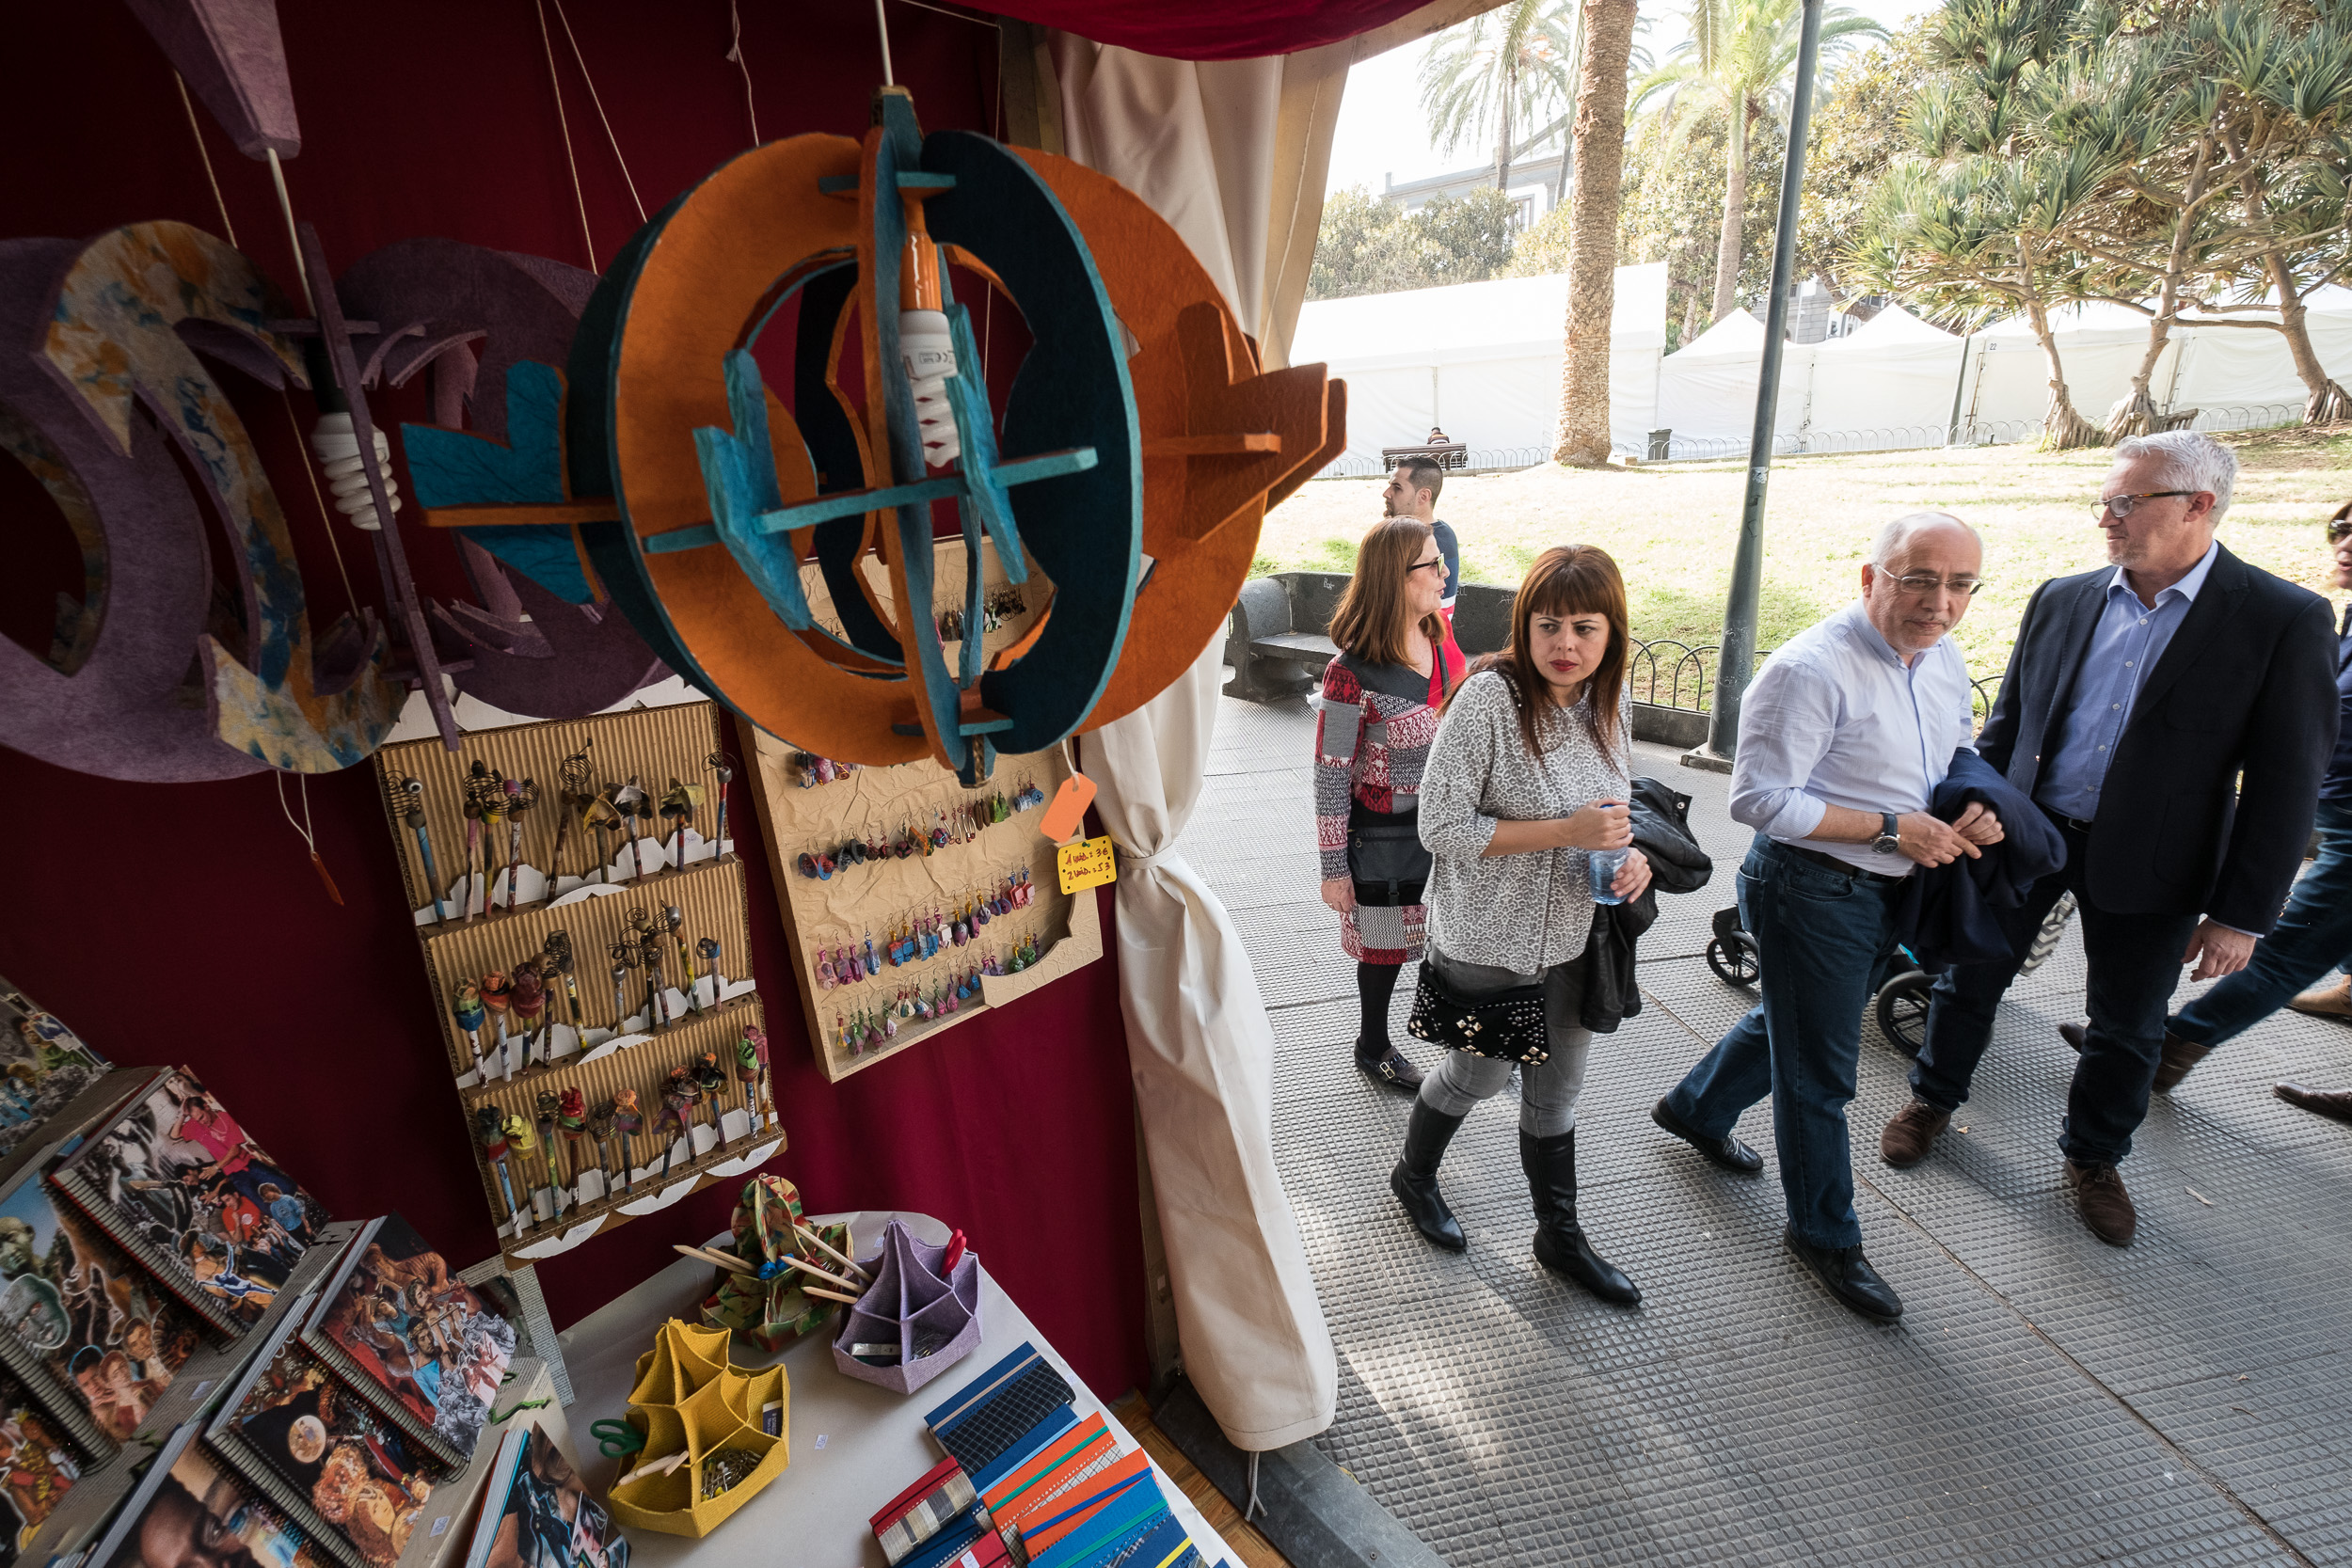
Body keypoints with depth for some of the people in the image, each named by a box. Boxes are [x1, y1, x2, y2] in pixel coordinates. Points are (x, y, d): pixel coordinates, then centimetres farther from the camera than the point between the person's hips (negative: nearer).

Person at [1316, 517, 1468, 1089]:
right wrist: (1334, 867, -12)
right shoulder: (1353, 674, -21)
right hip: (1383, 837, -5)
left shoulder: (1445, 647, 0)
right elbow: (1331, 777, -16)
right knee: (1384, 946, 13)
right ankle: (1373, 1047, 39)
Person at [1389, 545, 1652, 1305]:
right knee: (1480, 1072, 16)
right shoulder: (1488, 699, -23)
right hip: (1489, 938, -5)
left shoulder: (1610, 701, -2)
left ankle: (1560, 1236, 42)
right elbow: (1442, 827, -23)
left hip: (1574, 936, 6)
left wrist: (1630, 853, -8)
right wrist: (1567, 831, -28)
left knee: (1557, 1092, 19)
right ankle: (1414, 1176, 46)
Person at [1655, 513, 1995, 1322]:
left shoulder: (1944, 659, 6)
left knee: (1792, 1022, 26)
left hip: (1887, 891, 9)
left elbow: (1962, 756, 22)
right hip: (1812, 891, -9)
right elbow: (1761, 799, -25)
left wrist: (1977, 809, 0)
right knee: (1820, 1074, 6)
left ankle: (1695, 1109, 51)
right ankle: (1825, 1235, 28)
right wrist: (1891, 827, -23)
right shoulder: (1813, 669, -23)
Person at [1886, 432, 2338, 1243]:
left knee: (2128, 1028, 13)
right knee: (1970, 977, 12)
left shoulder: (2284, 620, -9)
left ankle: (2094, 1158, 35)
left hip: (2146, 863, -2)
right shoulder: (2062, 599, 0)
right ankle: (1933, 1099, 34)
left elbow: (2285, 782, -9)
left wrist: (2242, 913, -11)